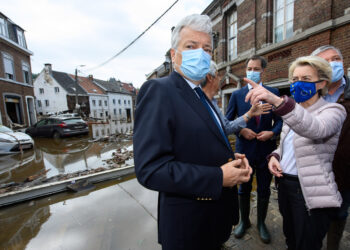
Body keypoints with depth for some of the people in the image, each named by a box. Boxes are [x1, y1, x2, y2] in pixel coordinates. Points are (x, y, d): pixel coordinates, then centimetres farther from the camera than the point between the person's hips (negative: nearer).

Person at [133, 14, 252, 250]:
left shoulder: (201, 96, 8)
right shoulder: (158, 90, -20)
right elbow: (150, 169, -27)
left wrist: (233, 160, -4)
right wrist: (218, 177, -24)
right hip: (189, 223, -8)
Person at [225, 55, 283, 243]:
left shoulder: (274, 92, 3)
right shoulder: (237, 95, 1)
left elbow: (280, 120, 4)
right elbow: (227, 121, 0)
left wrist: (272, 132, -15)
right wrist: (241, 130, -16)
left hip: (266, 150, 1)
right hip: (244, 149, 0)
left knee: (264, 190, 16)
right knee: (244, 189, 15)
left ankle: (261, 223, 41)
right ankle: (244, 221, 39)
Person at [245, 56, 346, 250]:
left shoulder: (333, 110, -12)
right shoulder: (293, 110, 9)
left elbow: (315, 129, -37)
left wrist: (278, 101, -52)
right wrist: (275, 156, -6)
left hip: (310, 191, -6)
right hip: (284, 183, 7)